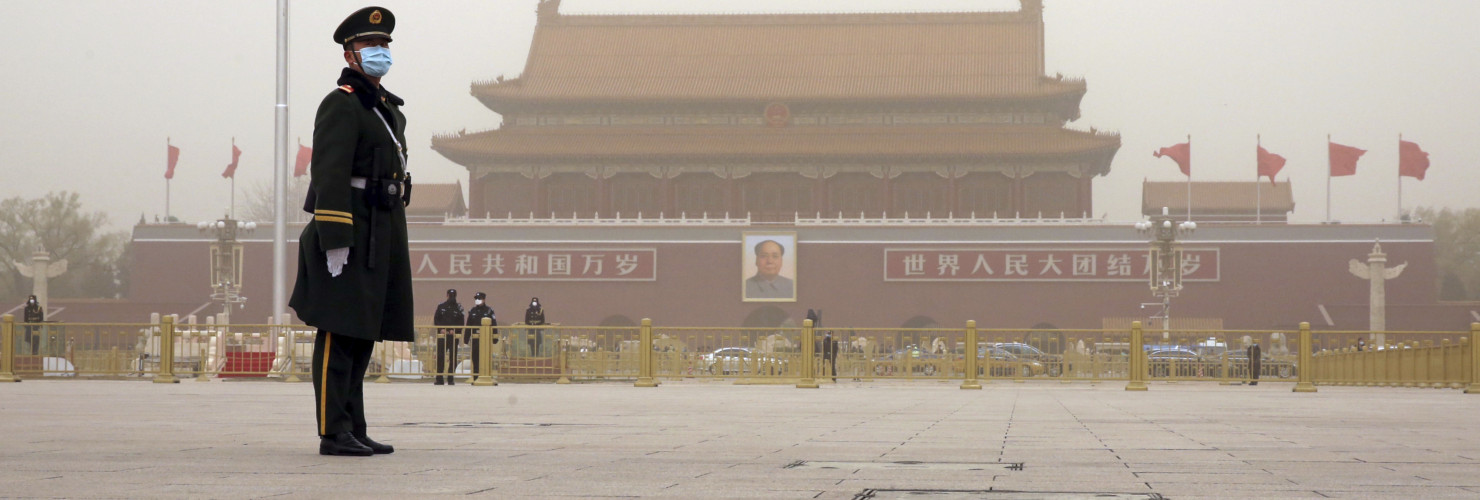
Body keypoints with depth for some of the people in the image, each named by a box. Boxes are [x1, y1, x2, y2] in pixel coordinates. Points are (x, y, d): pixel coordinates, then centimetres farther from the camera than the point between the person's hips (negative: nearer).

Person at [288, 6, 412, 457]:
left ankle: (354, 431, 15)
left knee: (363, 336, 11)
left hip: (380, 238, 9)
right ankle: (334, 433, -6)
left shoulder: (386, 107, 20)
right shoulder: (341, 104, -9)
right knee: (340, 335, -7)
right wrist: (335, 241, -23)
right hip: (351, 237, -9)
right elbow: (329, 176, -17)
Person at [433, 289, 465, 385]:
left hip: (454, 336, 0)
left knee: (453, 357, -1)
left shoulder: (459, 308, 8)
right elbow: (436, 320, 7)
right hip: (442, 335, 0)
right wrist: (441, 329, -8)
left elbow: (461, 323, 3)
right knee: (440, 357, -4)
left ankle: (451, 379, 4)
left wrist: (454, 330, -12)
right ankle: (439, 379, -2)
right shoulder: (441, 307, 11)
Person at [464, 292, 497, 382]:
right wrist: (466, 338, 10)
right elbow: (468, 326, 14)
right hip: (475, 338, 3)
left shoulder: (489, 311, 3)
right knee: (475, 359, 4)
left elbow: (494, 324, 1)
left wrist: (495, 337, -5)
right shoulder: (472, 311, 12)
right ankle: (475, 378, 8)